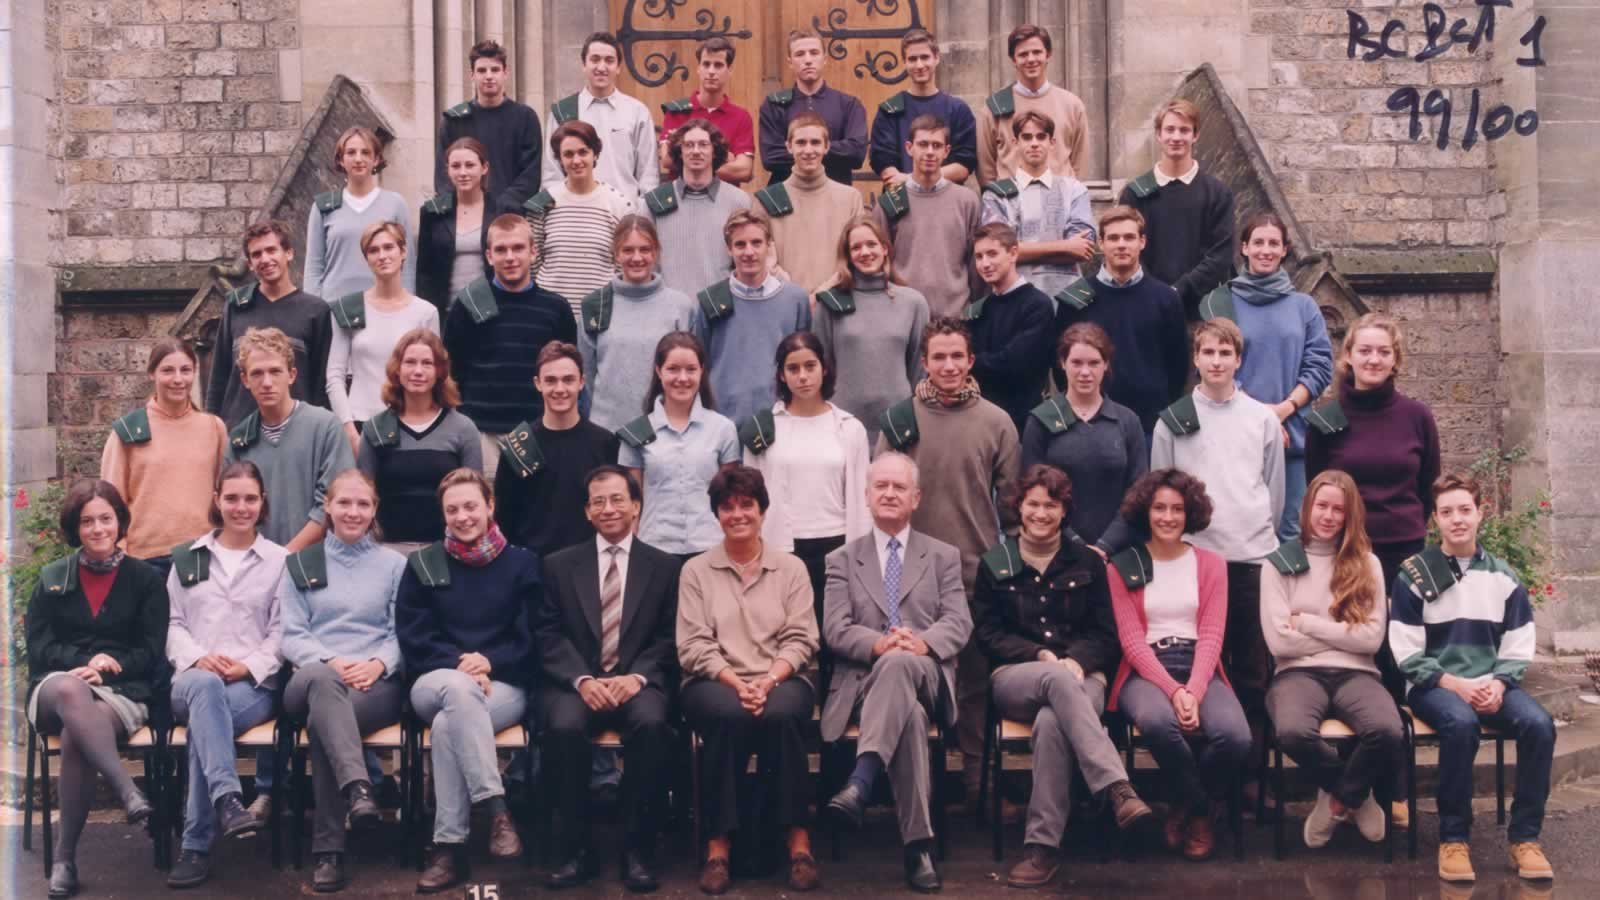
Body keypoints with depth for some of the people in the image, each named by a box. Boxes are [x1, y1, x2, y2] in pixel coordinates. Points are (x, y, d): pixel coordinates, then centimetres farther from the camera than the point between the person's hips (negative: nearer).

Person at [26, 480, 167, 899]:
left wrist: (106, 664, -13)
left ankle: (65, 857, -28)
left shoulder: (147, 579, 12)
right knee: (69, 689, -40)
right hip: (56, 688, 1)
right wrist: (87, 661, -11)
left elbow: (150, 652, 5)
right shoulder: (51, 578, 17)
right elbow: (38, 646, 6)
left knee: (75, 736, -36)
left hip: (123, 692, -1)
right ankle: (128, 792, -50)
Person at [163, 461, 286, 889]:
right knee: (205, 686, -38)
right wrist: (198, 659, -7)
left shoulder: (280, 560, 14)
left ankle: (196, 847, -33)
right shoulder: (187, 557, 21)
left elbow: (281, 632, 7)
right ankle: (227, 800, -52)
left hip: (254, 685, -1)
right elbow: (173, 623, 14)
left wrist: (248, 666, -11)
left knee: (205, 720, -35)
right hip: (193, 679, 1)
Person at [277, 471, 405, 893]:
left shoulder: (395, 564, 20)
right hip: (312, 680, 0)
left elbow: (403, 633, 10)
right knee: (322, 680, -41)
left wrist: (378, 663, -13)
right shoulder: (300, 564, 20)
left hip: (377, 684, 0)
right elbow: (291, 636, 9)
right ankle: (358, 787, -58)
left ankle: (329, 849, -37)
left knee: (321, 719, -36)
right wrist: (331, 662, -12)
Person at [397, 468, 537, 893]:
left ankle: (449, 845, -33)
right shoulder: (422, 564, 14)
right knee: (460, 689, -38)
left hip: (503, 685, -1)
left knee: (448, 725, -34)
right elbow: (413, 636, 4)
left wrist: (490, 662, -16)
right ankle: (496, 809, -42)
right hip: (437, 682, 1)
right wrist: (460, 667, -13)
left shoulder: (522, 563, 11)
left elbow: (533, 637, 3)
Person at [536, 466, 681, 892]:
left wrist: (637, 676, -14)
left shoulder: (664, 566, 12)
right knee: (564, 725, -32)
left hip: (638, 683, -1)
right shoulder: (559, 565, 14)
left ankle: (639, 849, -21)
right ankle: (578, 849, -18)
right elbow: (549, 636, 4)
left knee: (652, 723, -34)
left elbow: (670, 638, 4)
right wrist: (582, 680, -13)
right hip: (576, 683, 1)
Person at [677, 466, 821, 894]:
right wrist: (736, 682, -15)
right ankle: (719, 842, -27)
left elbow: (800, 640, 4)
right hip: (715, 682, 0)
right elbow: (693, 645, 1)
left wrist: (768, 681, -15)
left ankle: (798, 838, -25)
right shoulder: (695, 570, 9)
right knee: (730, 715, -35)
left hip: (781, 680, 1)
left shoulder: (791, 568, 11)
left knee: (781, 714, -34)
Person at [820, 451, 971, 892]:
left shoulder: (944, 556, 19)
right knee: (910, 715, -39)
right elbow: (836, 630, 3)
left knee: (900, 663, -41)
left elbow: (959, 623, 4)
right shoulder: (842, 559, 19)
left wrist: (923, 643, -22)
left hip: (924, 675, 0)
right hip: (866, 680, 1)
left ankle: (860, 783, -52)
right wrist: (878, 643, -21)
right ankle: (919, 844, -43)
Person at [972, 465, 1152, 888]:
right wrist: (1041, 656, -10)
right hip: (1015, 677, 0)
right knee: (1058, 678, -39)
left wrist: (1078, 659, -13)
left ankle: (1044, 846, -39)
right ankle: (1118, 789, -52)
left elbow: (1106, 635, 10)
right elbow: (987, 633, 6)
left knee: (1051, 722, -38)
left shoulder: (1088, 563, 15)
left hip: (1080, 676, 0)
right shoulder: (995, 563, 14)